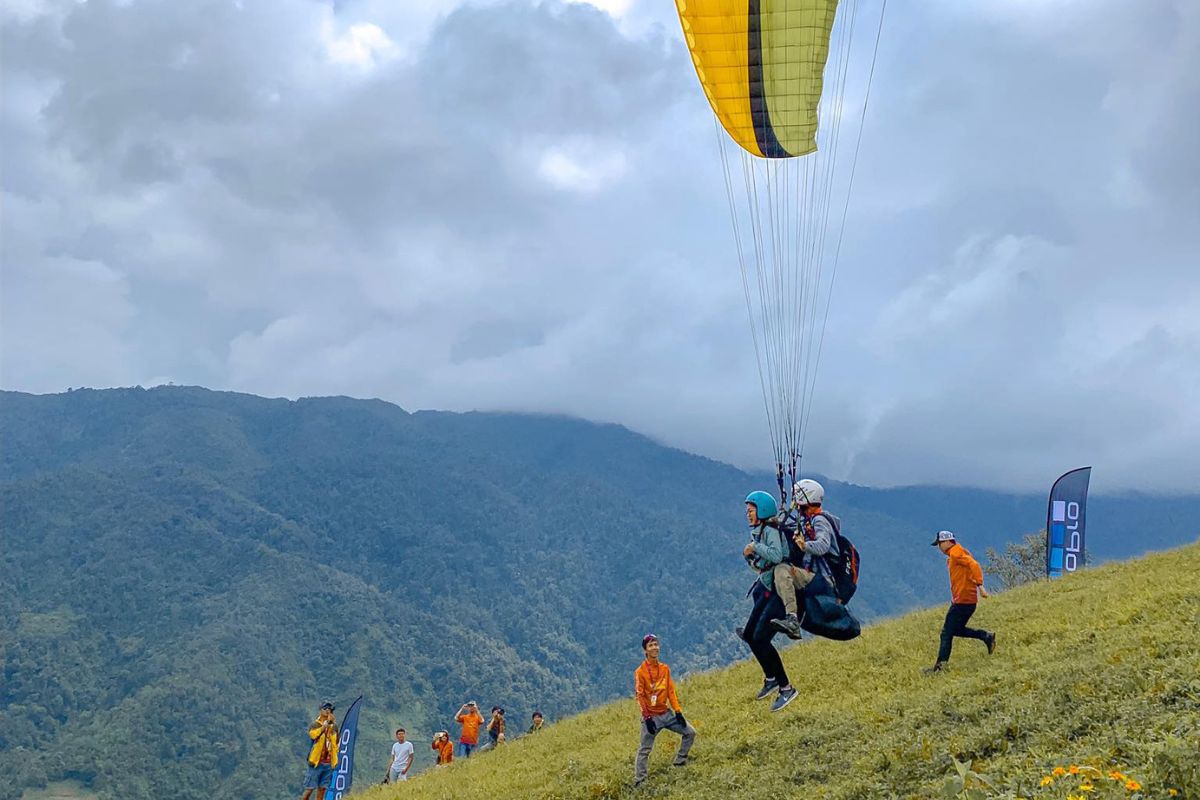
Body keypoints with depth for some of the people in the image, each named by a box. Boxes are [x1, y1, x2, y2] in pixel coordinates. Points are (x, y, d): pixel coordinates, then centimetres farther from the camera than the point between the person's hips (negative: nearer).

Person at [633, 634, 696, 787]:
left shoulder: (665, 668, 6)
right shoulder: (640, 672, -11)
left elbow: (671, 691, 7)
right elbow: (640, 696, -13)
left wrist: (678, 711, 0)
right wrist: (647, 718, -18)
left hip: (667, 713, 6)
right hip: (652, 717, -6)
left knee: (690, 732, 7)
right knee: (644, 750, -4)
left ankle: (680, 761, 20)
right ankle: (639, 780, 3)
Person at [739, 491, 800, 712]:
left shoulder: (771, 531, -16)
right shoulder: (758, 532, 12)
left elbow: (776, 556, -34)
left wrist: (755, 547, -22)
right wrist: (749, 556, 0)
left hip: (781, 590, -10)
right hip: (767, 589, 10)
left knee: (760, 639, -13)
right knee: (749, 635, 10)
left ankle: (786, 688, -3)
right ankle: (771, 677, 27)